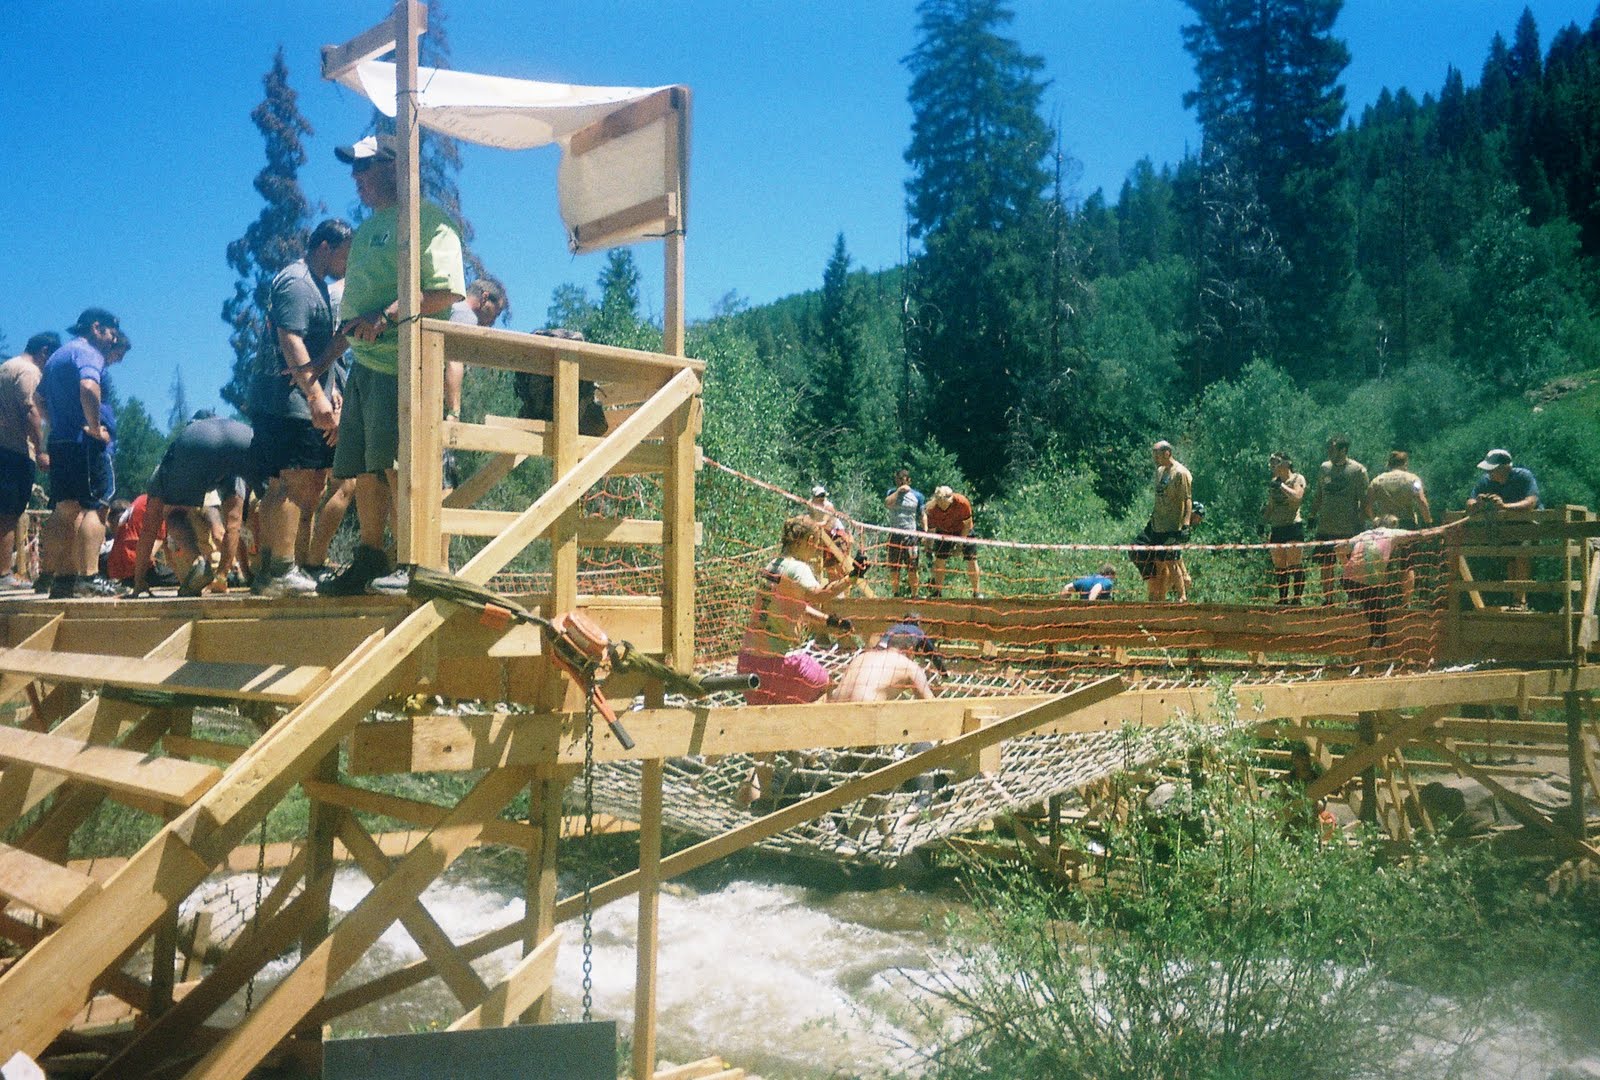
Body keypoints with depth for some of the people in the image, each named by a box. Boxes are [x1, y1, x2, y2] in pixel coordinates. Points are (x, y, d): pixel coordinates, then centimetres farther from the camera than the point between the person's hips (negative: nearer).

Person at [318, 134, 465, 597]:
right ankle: (369, 561, 17)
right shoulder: (368, 229, 24)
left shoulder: (426, 220, -6)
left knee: (397, 465, -13)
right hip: (364, 365, 9)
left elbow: (446, 291, -19)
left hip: (401, 364, -9)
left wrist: (385, 319, -23)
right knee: (365, 471, 10)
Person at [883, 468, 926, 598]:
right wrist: (899, 491, -11)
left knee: (912, 568, -6)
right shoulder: (892, 492, 9)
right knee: (893, 568, 3)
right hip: (894, 534, 2)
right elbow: (887, 503, -12)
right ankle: (895, 594, 13)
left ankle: (914, 594, 1)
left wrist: (925, 530, -2)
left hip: (911, 535, -2)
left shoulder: (917, 495, 7)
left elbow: (923, 515, 9)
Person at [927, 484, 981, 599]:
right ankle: (937, 592, 2)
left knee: (972, 560, -6)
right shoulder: (932, 509, -27)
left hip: (964, 531, -1)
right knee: (939, 560, -8)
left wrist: (960, 544, -19)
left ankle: (977, 592, 4)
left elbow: (967, 524, -18)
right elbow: (930, 530, -17)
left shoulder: (962, 502, -31)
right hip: (943, 532, 1)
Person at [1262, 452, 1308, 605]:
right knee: (1279, 567, 6)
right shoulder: (1273, 482, 17)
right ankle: (1283, 599, 11)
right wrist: (1265, 519, 15)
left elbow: (1297, 496, -18)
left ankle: (1298, 598, -6)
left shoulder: (1297, 479, 0)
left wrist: (1281, 485, -16)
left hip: (1293, 526, -6)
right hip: (1276, 528, 6)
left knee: (1295, 565, -9)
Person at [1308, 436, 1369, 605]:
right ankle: (1327, 599, 16)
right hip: (1325, 527, 5)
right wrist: (1313, 515, 13)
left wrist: (1361, 523, -11)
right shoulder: (1324, 468, 10)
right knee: (1326, 565, 7)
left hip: (1349, 529, -5)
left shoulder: (1358, 470, -5)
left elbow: (1364, 501, -6)